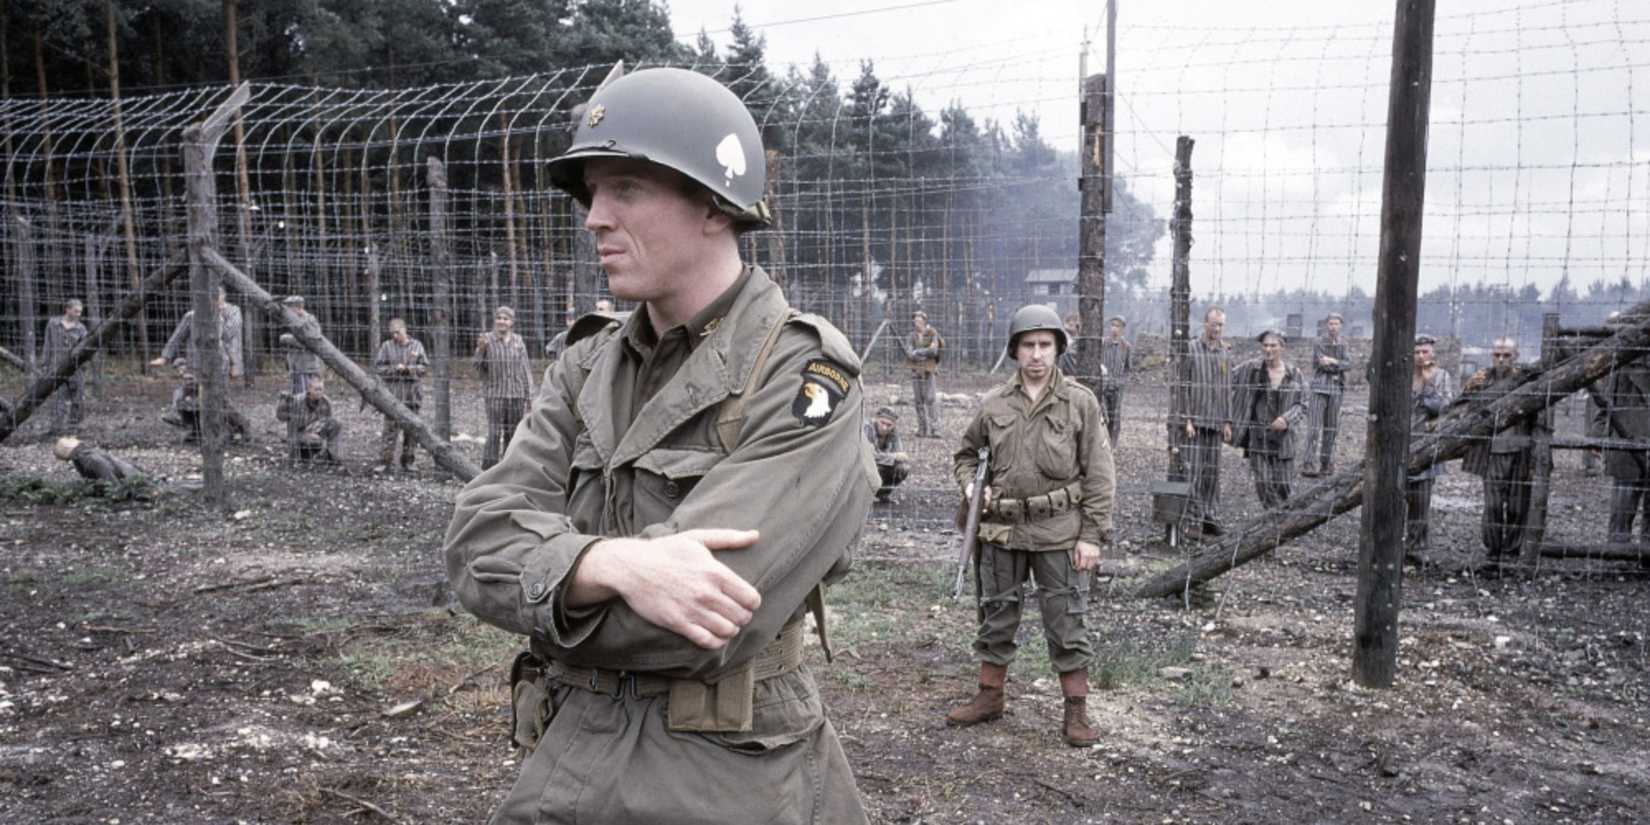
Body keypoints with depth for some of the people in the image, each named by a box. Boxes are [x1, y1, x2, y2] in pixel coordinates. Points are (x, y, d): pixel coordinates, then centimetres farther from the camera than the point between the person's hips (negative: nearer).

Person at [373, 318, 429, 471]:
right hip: (392, 393, -2)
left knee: (411, 428, 6)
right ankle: (385, 460, -3)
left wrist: (409, 369, -12)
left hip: (412, 394, 2)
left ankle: (407, 460, 16)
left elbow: (425, 366, 4)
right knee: (390, 427, -7)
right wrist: (394, 368, -13)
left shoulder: (416, 345, 7)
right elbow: (378, 366, 1)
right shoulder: (386, 346, 4)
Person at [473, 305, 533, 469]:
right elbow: (479, 367, -1)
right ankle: (488, 469, -6)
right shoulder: (487, 339, 0)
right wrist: (481, 350, -19)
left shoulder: (518, 341, 8)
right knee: (494, 434, -9)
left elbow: (525, 368, 10)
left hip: (517, 394, 3)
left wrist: (528, 394, 6)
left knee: (513, 434, 8)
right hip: (495, 394, -3)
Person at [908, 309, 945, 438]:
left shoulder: (932, 334, -5)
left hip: (928, 370, -5)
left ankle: (934, 429, -9)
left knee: (931, 399, -9)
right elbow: (910, 353, -6)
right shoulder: (912, 336, 6)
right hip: (916, 371, 5)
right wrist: (927, 351, -16)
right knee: (918, 401, 6)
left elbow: (934, 350, -16)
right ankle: (922, 429, 12)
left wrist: (918, 352, -14)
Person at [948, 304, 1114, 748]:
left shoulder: (1080, 402, -4)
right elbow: (965, 452, 19)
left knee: (1067, 623, 3)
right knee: (996, 616, 14)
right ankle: (990, 697, 30)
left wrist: (1092, 535, -9)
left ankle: (1076, 711, 16)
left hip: (1058, 530, -3)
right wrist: (970, 484, -2)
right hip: (1001, 528, 3)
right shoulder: (995, 403, 4)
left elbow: (1098, 474, -4)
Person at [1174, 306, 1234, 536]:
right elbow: (1182, 386, -7)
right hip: (1194, 420, -5)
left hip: (1215, 421, 5)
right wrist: (1186, 419, -12)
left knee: (1212, 471, 7)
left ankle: (1210, 517, 14)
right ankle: (1190, 518, -2)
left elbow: (1227, 389, 16)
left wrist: (1227, 422, 10)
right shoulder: (1190, 349, -4)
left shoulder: (1225, 353, 12)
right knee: (1192, 470, -7)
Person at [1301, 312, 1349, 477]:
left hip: (1337, 389, 5)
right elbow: (1323, 364, -12)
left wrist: (1333, 361, -15)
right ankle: (1311, 463, -12)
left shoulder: (1343, 344, 12)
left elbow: (1347, 364, -2)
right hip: (1320, 387, -5)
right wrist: (1339, 364, -6)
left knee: (1331, 427, 6)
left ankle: (1326, 462, 13)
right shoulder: (1318, 343, -2)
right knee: (1315, 426, -10)